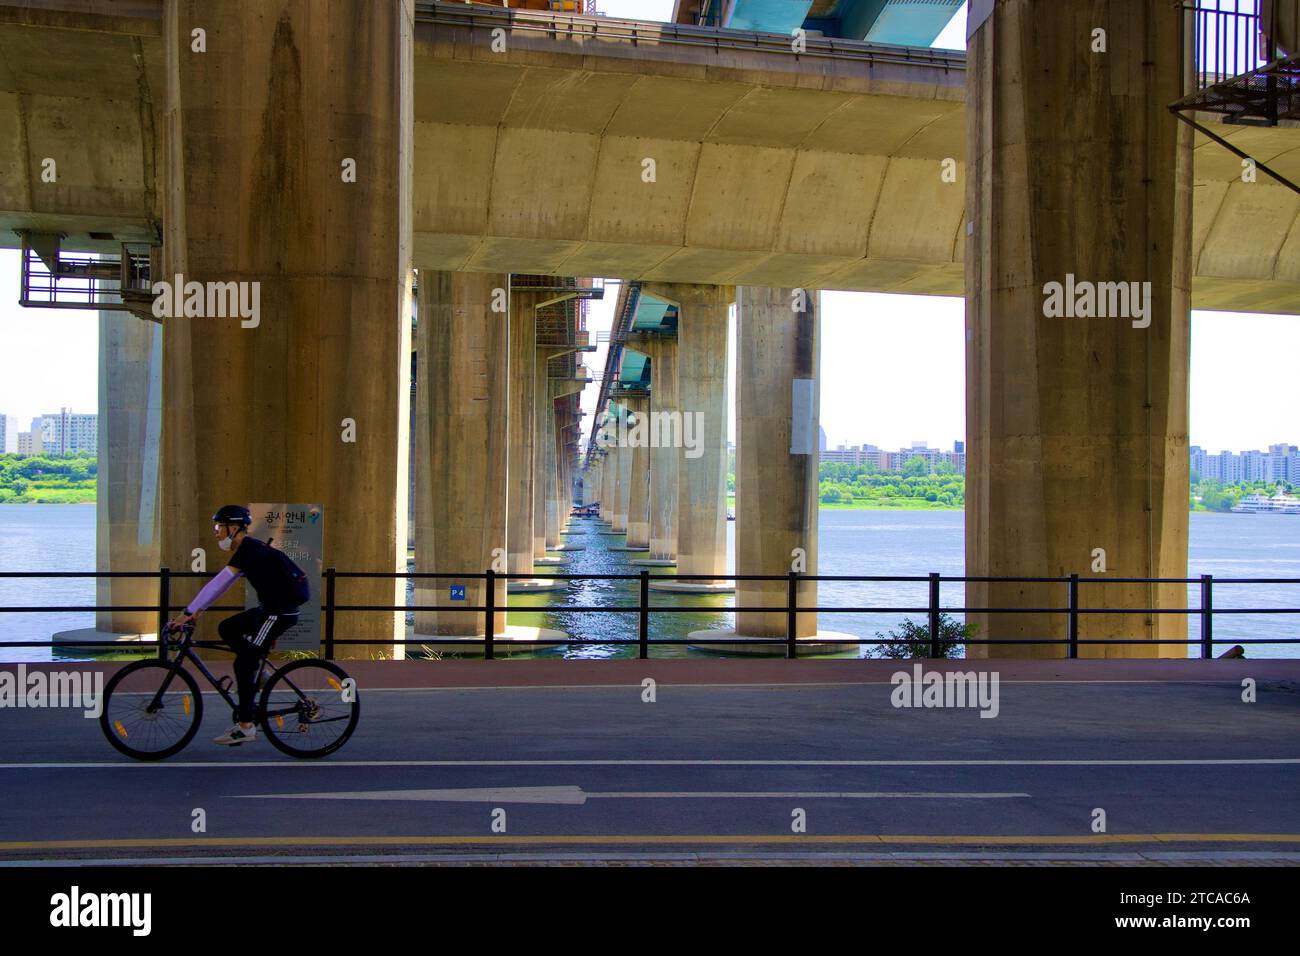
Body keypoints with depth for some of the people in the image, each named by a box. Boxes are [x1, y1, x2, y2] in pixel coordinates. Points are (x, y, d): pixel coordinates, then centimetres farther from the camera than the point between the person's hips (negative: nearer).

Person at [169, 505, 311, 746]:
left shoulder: (248, 549, -16)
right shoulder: (248, 550, 15)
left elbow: (218, 584, -20)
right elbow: (220, 585, 20)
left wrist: (188, 614, -19)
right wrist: (198, 610, 17)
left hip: (281, 611, -10)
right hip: (270, 608, 10)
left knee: (243, 663, -7)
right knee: (227, 629, 14)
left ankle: (246, 727, -3)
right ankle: (258, 670, 14)